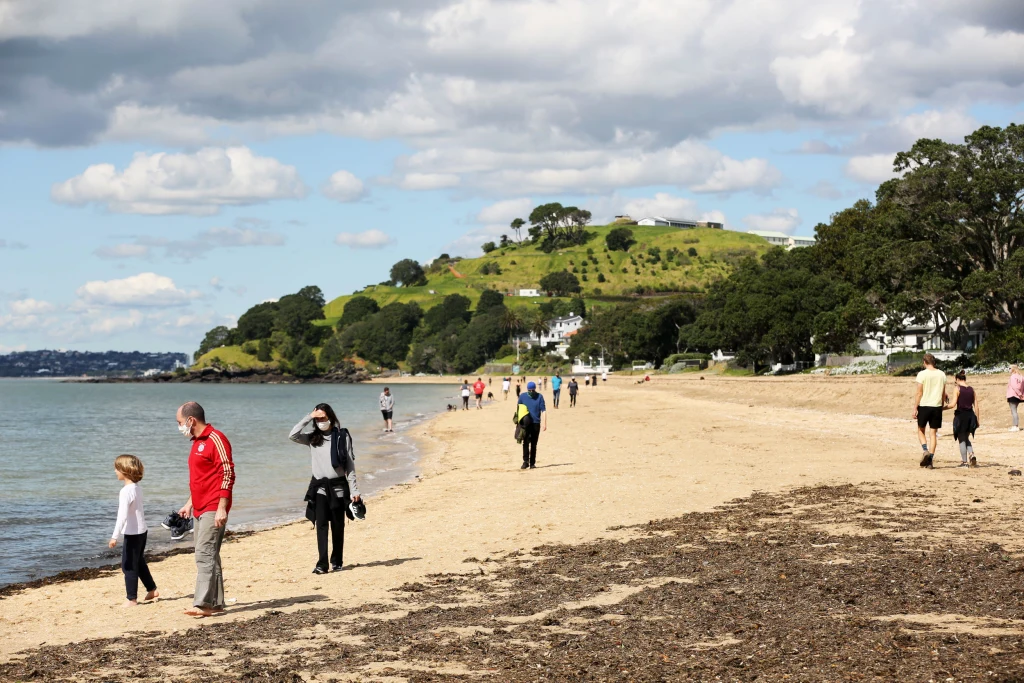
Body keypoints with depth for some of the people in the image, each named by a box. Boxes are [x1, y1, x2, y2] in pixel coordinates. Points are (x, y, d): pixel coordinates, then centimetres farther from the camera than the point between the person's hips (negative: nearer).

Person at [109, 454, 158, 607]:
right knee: (139, 563, 22)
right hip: (142, 531, 9)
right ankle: (152, 590, 31)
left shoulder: (126, 491, -20)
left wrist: (115, 536, -27)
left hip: (132, 533, -9)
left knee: (129, 565, -1)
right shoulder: (137, 488, 8)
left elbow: (122, 515, -26)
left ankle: (131, 598, 2)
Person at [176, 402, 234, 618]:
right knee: (208, 556, 10)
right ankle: (216, 602, 13)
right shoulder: (197, 442, 17)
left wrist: (222, 508, -21)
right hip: (199, 509, 10)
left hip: (213, 509, -10)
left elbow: (228, 474, -17)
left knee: (205, 555, -14)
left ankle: (203, 604, -17)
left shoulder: (216, 439, -12)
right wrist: (190, 504, 23)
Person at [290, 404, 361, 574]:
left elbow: (350, 465, -1)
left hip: (338, 485, -1)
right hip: (319, 486, 1)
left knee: (338, 526, 6)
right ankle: (322, 564, -13)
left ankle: (337, 562, 17)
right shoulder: (312, 438, 7)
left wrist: (354, 490, -6)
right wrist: (308, 418, -8)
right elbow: (292, 435, -10)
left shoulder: (342, 436, -1)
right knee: (321, 524, -9)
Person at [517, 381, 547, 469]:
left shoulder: (539, 397, 0)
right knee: (525, 442, -10)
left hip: (536, 423, 0)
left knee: (534, 444, 5)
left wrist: (544, 423, -9)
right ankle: (525, 461, -8)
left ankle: (532, 463, 12)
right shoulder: (522, 397, 3)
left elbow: (543, 410, -2)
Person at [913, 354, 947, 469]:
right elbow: (943, 393, 10)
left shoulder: (922, 374, -8)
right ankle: (930, 460, 3)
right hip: (937, 407, 3)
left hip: (924, 406, -3)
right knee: (933, 433, 7)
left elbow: (919, 393, -9)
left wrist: (915, 408, -5)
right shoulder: (942, 374, 5)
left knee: (921, 430, 14)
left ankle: (925, 450, -10)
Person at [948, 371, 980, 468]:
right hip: (970, 415, 5)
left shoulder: (957, 389, -7)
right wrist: (978, 420, 13)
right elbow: (976, 406, 7)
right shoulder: (972, 390, 8)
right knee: (966, 438, 22)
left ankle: (964, 462, 8)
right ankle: (972, 455, -1)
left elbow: (953, 404, -15)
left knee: (962, 440, 7)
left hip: (960, 415, -5)